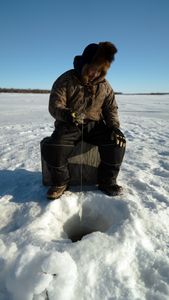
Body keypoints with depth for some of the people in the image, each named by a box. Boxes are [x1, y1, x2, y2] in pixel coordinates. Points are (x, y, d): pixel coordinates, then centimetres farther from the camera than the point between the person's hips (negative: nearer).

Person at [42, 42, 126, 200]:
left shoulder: (104, 85, 5)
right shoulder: (65, 80, -6)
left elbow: (111, 108, 7)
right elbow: (54, 105, -14)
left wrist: (114, 126, -13)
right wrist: (66, 114, -38)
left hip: (95, 124, 3)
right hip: (69, 125, -2)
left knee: (117, 142, -23)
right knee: (52, 150, -29)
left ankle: (107, 181, -3)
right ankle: (61, 182, 0)